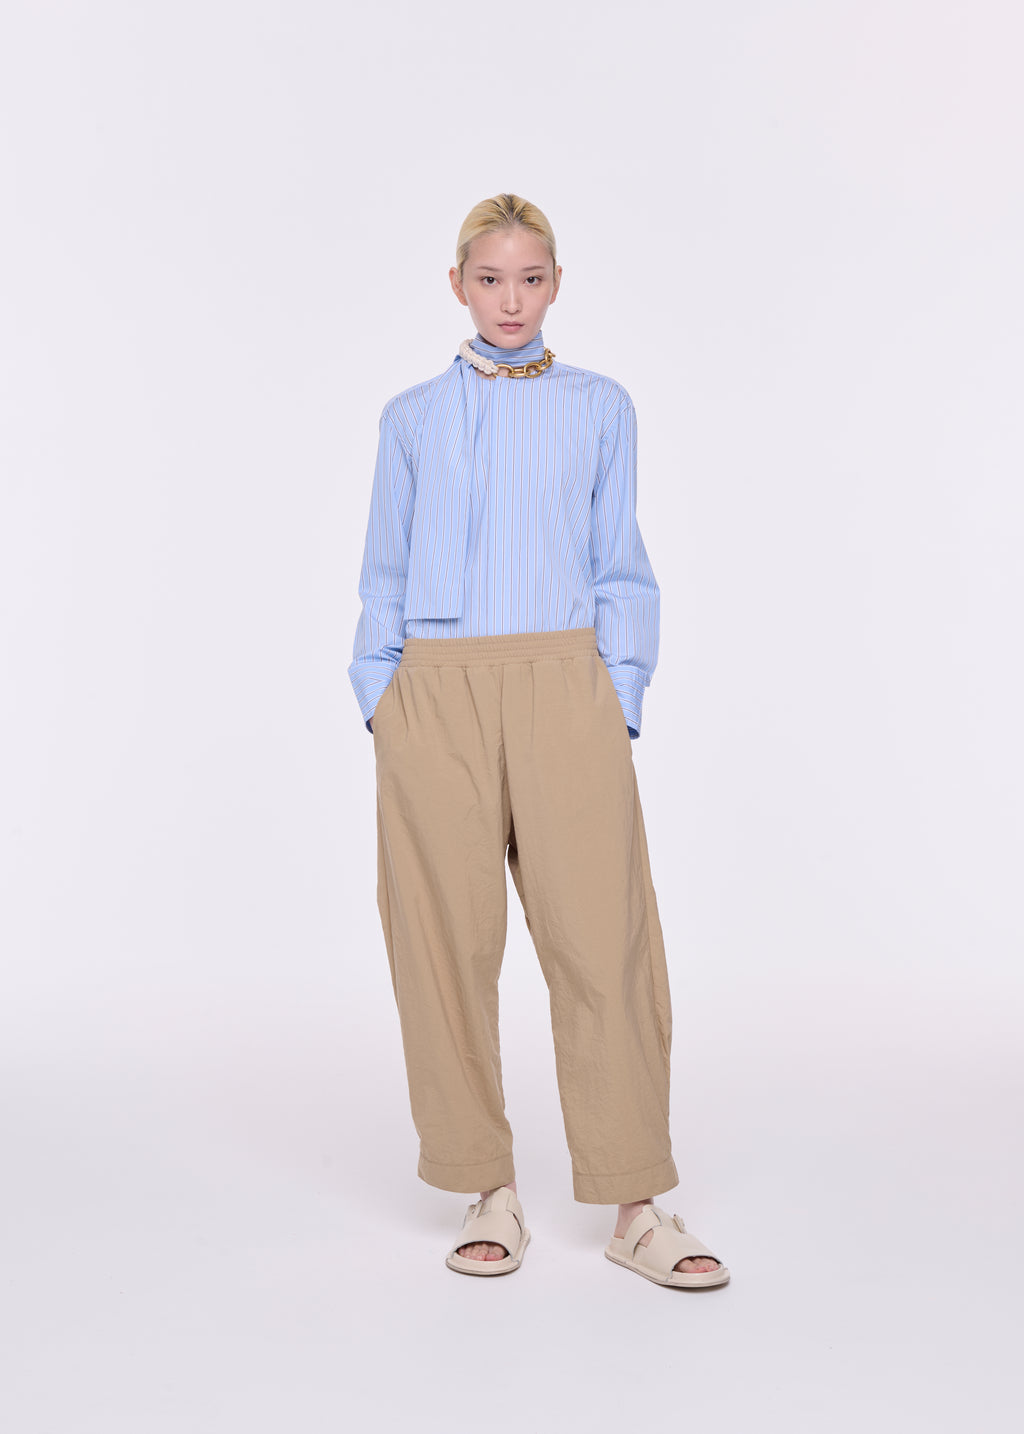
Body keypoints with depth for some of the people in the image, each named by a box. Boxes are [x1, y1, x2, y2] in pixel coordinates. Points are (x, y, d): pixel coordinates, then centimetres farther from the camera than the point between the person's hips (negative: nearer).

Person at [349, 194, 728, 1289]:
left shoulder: (599, 408, 11)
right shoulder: (412, 418, 12)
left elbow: (622, 571, 10)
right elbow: (385, 577, 13)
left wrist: (619, 701, 1)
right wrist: (382, 704, 4)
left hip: (564, 685, -1)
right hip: (438, 693, 1)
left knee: (603, 937, -6)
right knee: (450, 944, 1)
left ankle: (636, 1208, 6)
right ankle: (489, 1193, 16)